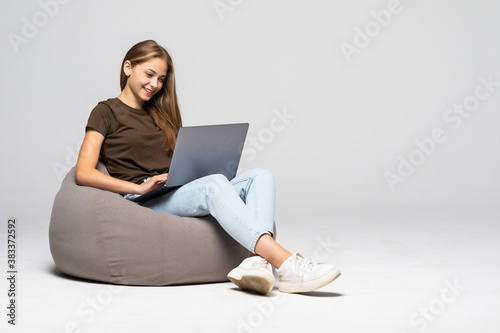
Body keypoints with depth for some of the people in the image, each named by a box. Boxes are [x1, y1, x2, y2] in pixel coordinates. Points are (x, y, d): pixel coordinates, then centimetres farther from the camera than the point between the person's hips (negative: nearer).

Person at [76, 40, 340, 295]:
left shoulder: (159, 115, 27)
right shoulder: (106, 112, 8)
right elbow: (84, 173, -5)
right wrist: (140, 187, -15)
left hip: (182, 194, 7)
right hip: (144, 203, -6)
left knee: (260, 176, -18)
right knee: (214, 183, -35)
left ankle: (256, 261, -45)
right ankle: (286, 265, -48)